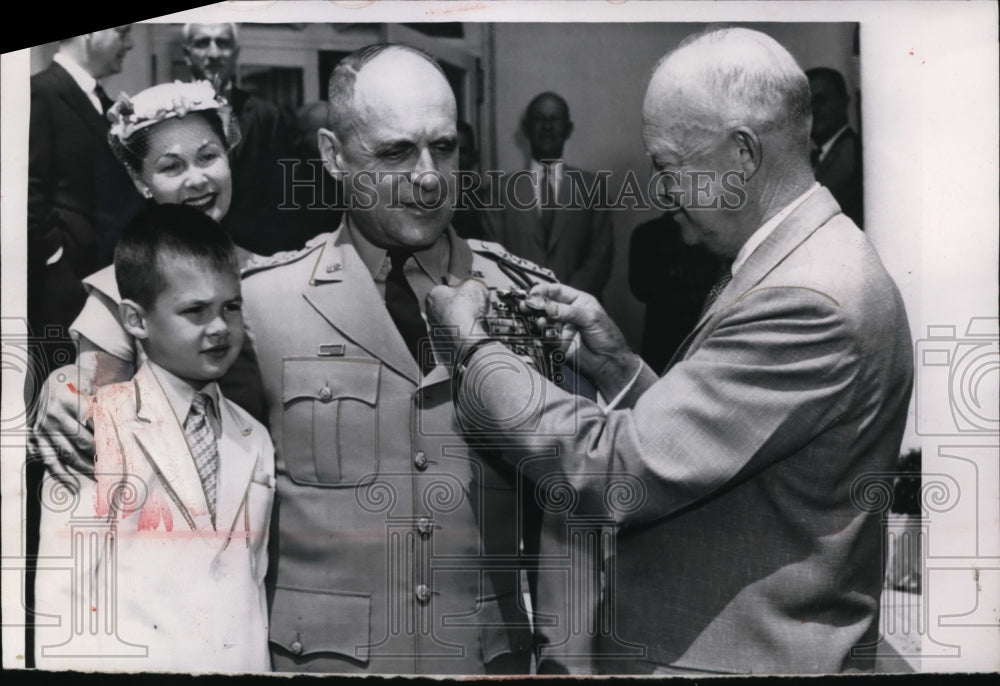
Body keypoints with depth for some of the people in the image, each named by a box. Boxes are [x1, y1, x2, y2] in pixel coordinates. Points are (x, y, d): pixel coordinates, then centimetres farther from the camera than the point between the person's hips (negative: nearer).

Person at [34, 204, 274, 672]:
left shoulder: (256, 442, 7)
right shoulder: (95, 429, -8)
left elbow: (252, 587, 10)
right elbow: (63, 595, -11)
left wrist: (259, 665, 2)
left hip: (243, 663, 4)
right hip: (133, 662, -4)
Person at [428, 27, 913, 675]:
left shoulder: (811, 301, -25)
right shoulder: (801, 262, 7)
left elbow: (618, 473, -25)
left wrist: (474, 347, -15)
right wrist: (615, 361, -3)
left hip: (735, 659, -9)